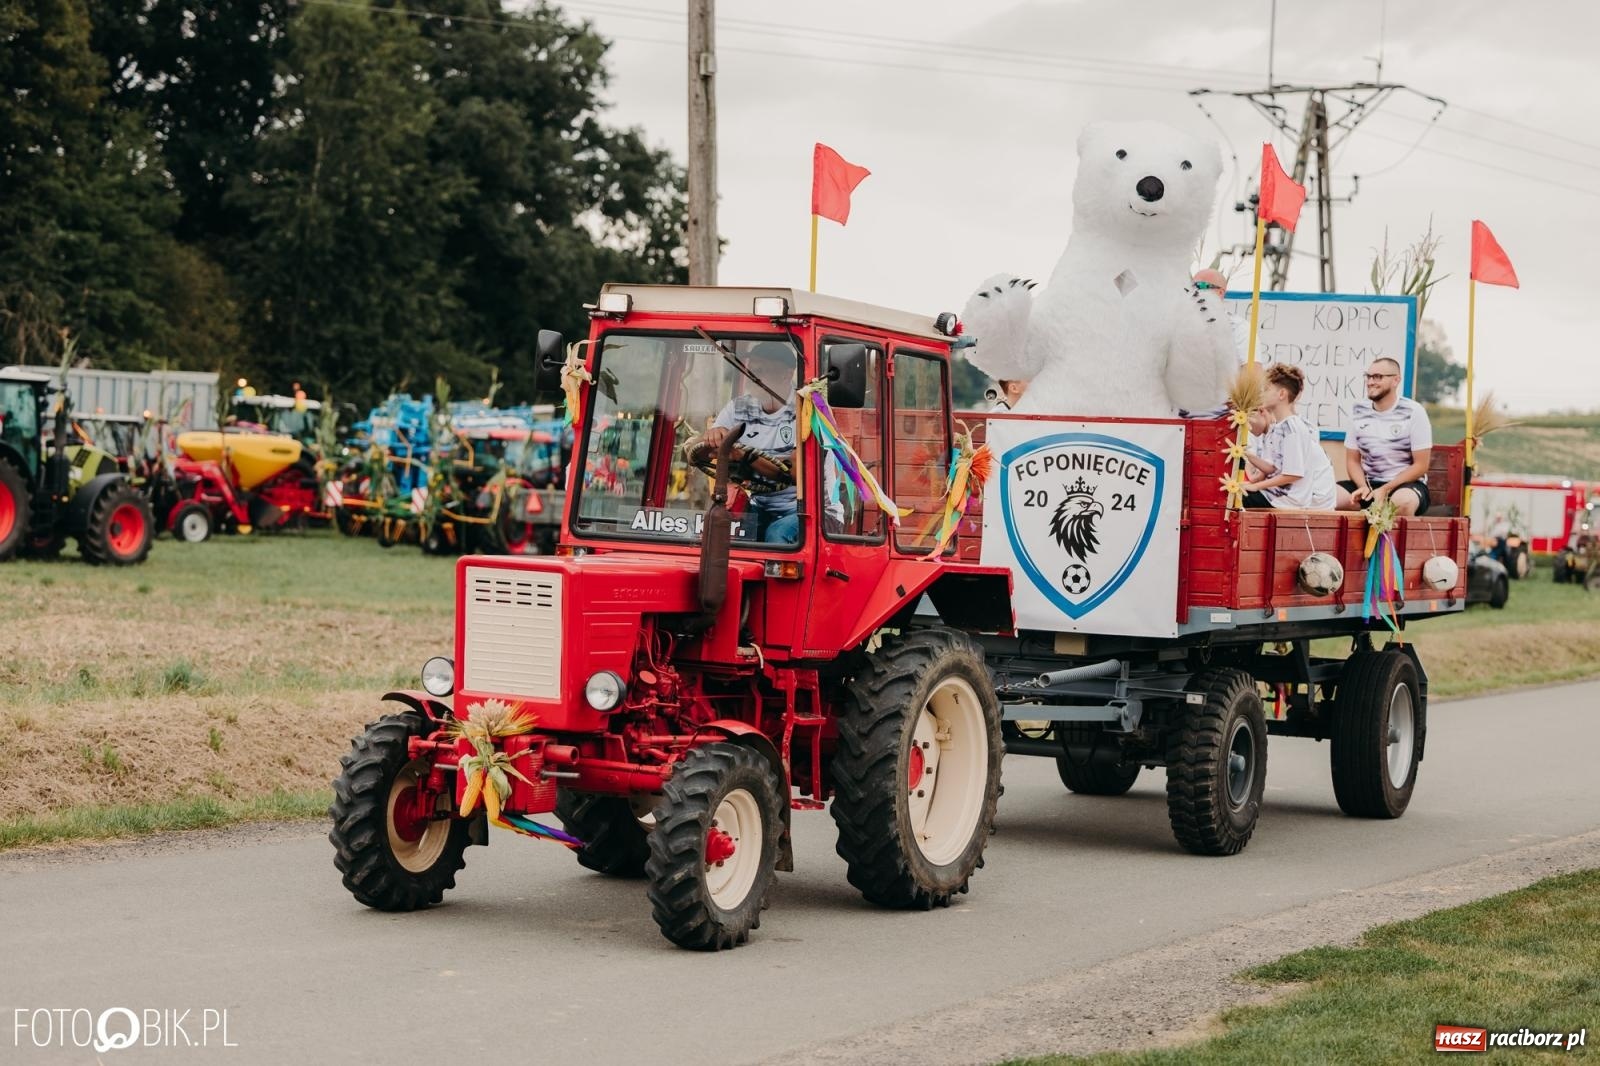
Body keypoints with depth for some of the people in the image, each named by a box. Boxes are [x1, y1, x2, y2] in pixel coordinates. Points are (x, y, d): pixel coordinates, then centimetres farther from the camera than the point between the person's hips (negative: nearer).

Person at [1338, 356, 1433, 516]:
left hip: (1406, 485, -4)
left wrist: (1385, 490, -18)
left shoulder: (1413, 412, -7)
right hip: (1369, 484, 4)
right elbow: (1353, 460, 11)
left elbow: (1421, 466, -7)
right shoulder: (1359, 412, 6)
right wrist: (1364, 488, -11)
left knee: (1403, 501, -40)